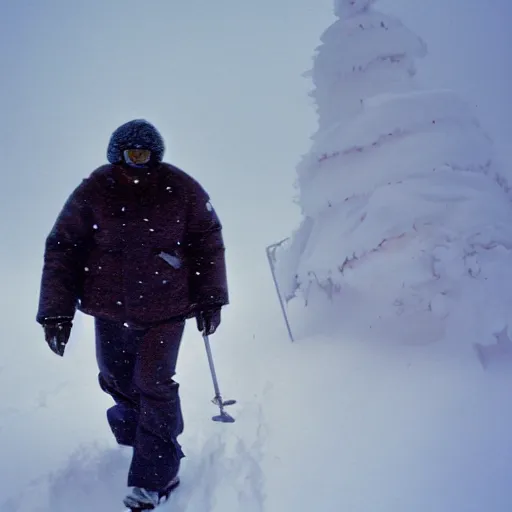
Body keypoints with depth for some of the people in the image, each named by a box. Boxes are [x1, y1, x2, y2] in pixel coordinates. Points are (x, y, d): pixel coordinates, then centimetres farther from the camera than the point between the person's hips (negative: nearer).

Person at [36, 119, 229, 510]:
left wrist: (210, 300, -1)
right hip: (110, 309, 2)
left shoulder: (181, 190, -11)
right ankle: (137, 430, 49)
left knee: (153, 384, -5)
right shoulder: (94, 192, -11)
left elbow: (208, 242, 0)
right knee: (117, 378, 16)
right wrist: (57, 312, -9)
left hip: (164, 308, -2)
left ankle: (155, 478, 10)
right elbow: (62, 250, -6)